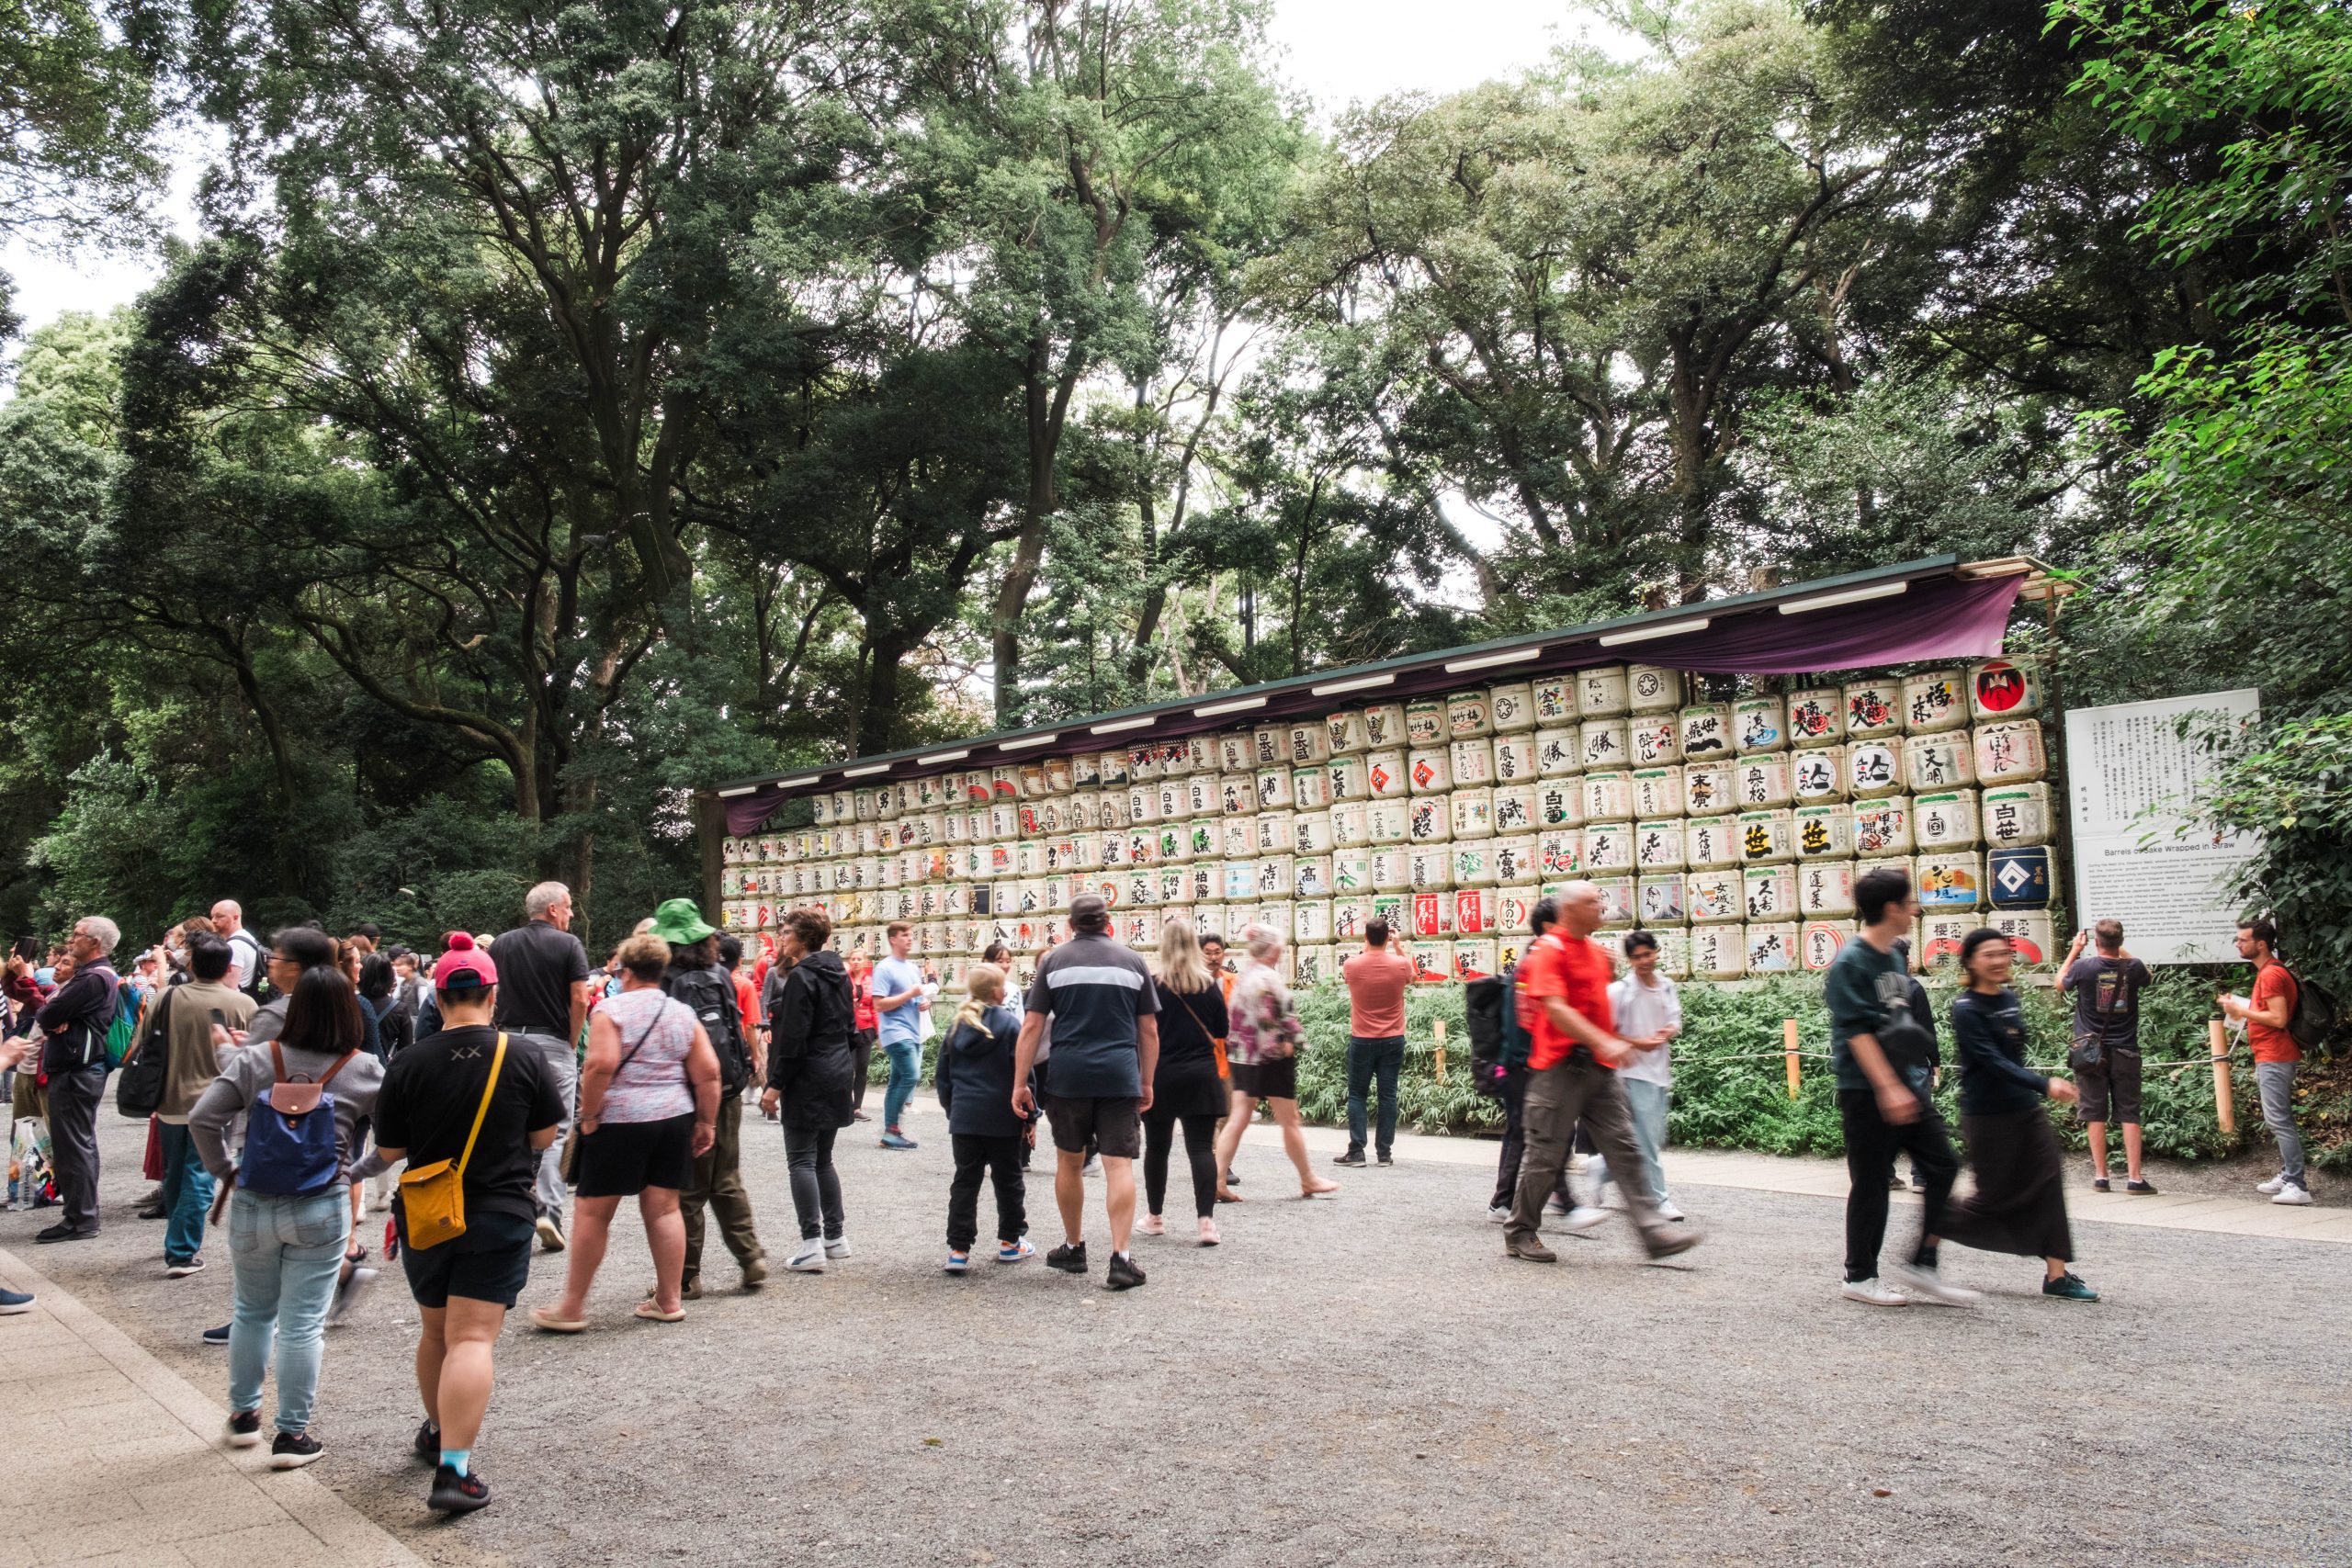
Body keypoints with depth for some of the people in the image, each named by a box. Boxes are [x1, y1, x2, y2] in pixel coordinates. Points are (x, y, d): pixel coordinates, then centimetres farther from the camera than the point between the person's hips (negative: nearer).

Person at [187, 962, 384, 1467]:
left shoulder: (255, 1061, -4)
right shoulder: (364, 1071, -7)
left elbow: (202, 1117, -7)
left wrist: (225, 1171, 4)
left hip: (252, 1207, 3)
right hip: (321, 1211, -2)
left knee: (252, 1311, 22)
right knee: (303, 1324, 4)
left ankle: (243, 1414, 35)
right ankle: (293, 1434, 10)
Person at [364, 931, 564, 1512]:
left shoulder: (408, 1064, -8)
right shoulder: (525, 1060, -10)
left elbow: (388, 1152, 0)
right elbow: (545, 1137, 0)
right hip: (500, 1218, -2)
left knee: (436, 1331, 21)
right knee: (472, 1338, -4)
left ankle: (437, 1432, 40)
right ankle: (453, 1468, -14)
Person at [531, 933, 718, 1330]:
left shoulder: (611, 1009, -6)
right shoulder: (683, 1014, 8)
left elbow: (601, 1064, -19)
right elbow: (708, 1073, 3)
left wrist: (589, 1115, -9)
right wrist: (706, 1122, 9)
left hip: (620, 1121, -5)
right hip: (674, 1120, 5)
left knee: (593, 1211, 4)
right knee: (664, 1207, 10)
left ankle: (572, 1308, 11)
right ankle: (668, 1301, 14)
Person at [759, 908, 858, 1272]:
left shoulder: (800, 977, -14)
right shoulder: (838, 975, 12)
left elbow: (792, 1038, -18)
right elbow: (848, 1026, 17)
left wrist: (775, 1085, -15)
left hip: (807, 1079, -8)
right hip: (837, 1076, 8)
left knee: (801, 1160, -4)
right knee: (822, 1159, 16)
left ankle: (812, 1244, -7)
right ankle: (835, 1236, 19)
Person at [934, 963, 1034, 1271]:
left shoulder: (957, 1025, 7)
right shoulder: (1010, 1023, -8)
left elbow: (944, 1074, 13)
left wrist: (951, 1109, 23)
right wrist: (1029, 1117, -2)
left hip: (964, 1116, 4)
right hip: (1003, 1118, -3)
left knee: (965, 1182, 6)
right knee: (1007, 1179, 12)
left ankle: (958, 1249, 0)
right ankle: (1010, 1242, 22)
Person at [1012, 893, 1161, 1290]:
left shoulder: (1054, 961, 5)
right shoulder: (1132, 962, 8)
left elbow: (1032, 1026, 0)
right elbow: (1149, 1031, 8)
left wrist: (1020, 1082, 3)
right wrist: (1146, 1082, 15)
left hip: (1069, 1075, 0)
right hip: (1120, 1075, 0)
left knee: (1069, 1162, 15)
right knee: (1119, 1165, -2)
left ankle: (1074, 1248, 25)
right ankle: (1120, 1258, -8)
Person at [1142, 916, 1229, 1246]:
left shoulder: (1153, 985, -9)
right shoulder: (1210, 986, -1)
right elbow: (1221, 1031, 9)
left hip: (1161, 1077, -1)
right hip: (1201, 1076, 1)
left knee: (1157, 1146, 14)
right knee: (1201, 1147, 0)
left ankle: (1154, 1217, 25)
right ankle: (1206, 1219, -12)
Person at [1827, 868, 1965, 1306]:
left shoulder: (1896, 955, 12)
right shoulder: (1850, 963, -15)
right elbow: (1856, 1032, -20)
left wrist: (1914, 1079, 21)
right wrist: (1888, 1088, -25)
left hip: (1907, 1083, 8)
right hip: (1866, 1089, -8)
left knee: (1943, 1166, 5)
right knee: (1871, 1183, 0)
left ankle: (1921, 1264, 15)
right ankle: (1859, 1277, 13)